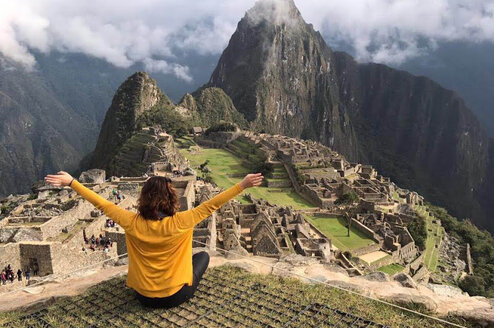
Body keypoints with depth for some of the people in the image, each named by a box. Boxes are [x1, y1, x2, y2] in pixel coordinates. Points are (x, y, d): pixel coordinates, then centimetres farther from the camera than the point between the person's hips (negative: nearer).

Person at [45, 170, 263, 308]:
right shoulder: (179, 223, -25)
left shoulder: (133, 223, -19)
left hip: (144, 296, 4)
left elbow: (102, 204, -12)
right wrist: (243, 185, -23)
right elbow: (211, 206, -25)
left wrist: (71, 182, -4)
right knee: (203, 255, 21)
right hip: (175, 296, -3)